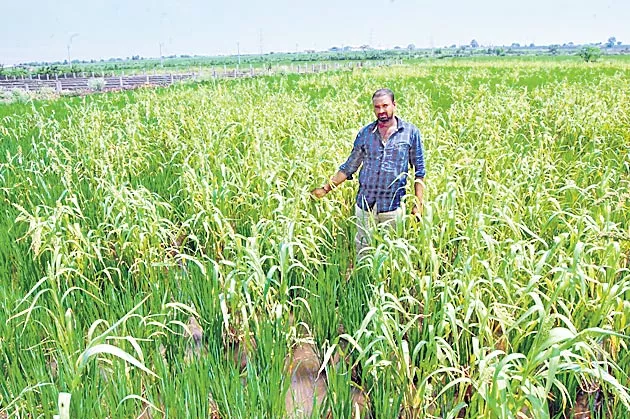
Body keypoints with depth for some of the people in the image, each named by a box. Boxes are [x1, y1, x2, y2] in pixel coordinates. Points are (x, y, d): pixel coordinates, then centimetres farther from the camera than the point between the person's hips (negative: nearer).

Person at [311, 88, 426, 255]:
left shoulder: (410, 132, -2)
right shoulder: (365, 133, 3)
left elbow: (419, 171, 1)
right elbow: (349, 167, 9)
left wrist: (419, 203, -4)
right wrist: (325, 189, 4)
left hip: (393, 206, -2)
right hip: (365, 204, 2)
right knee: (363, 249, 12)